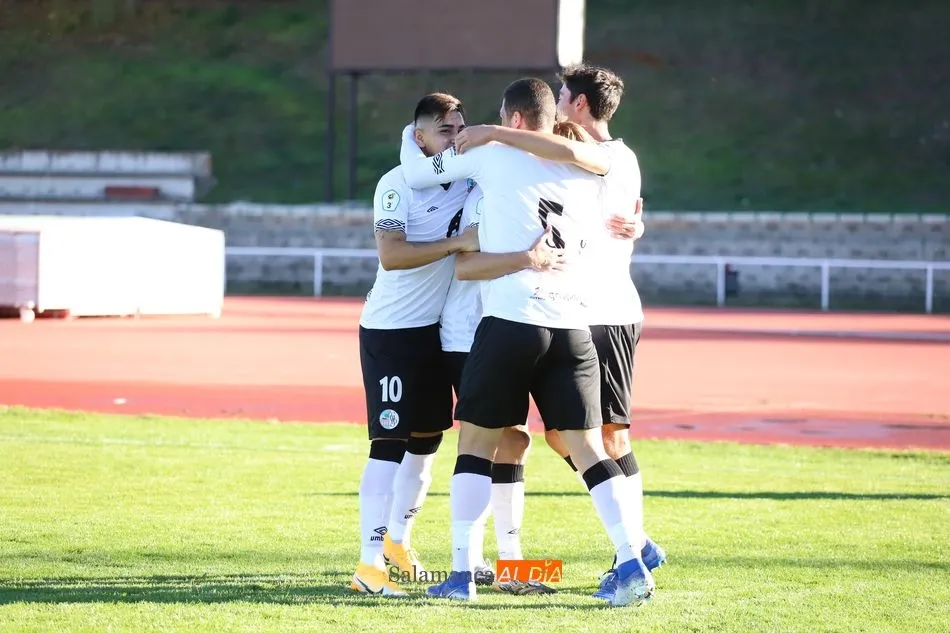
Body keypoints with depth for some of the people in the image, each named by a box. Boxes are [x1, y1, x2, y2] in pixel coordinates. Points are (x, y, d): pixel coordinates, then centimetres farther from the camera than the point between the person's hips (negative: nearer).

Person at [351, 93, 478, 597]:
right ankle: (369, 564, -12)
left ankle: (397, 540, 34)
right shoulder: (397, 185, -14)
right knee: (389, 443, -11)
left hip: (436, 328, 8)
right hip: (391, 330, -8)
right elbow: (391, 255, -25)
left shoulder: (469, 180, 6)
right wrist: (458, 242, -30)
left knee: (427, 438, 16)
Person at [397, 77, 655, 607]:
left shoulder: (494, 154, 4)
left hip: (510, 319, -4)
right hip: (573, 324, 4)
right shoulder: (588, 176, 16)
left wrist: (410, 140, 33)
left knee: (477, 442, 7)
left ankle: (463, 573, 5)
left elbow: (417, 175, 14)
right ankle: (632, 563, -7)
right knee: (589, 446, 4)